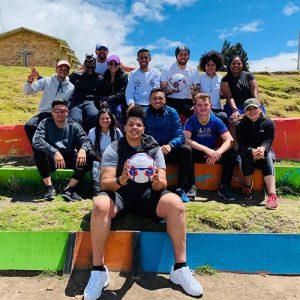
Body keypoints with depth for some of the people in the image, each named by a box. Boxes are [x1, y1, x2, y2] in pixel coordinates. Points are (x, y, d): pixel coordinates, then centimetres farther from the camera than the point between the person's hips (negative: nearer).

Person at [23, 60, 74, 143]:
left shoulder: (71, 87, 6)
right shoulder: (46, 81, 5)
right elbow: (27, 92, 4)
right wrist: (29, 82, -15)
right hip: (44, 113, 1)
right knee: (29, 126, -25)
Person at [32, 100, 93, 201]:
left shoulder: (74, 126, 0)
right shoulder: (45, 123, -5)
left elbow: (86, 141, -9)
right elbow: (36, 140, -22)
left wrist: (83, 149, -36)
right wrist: (54, 152, -38)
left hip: (70, 160, 2)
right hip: (51, 160, -1)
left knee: (89, 156, -22)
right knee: (38, 151, -29)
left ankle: (69, 189, -20)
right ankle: (49, 188, -20)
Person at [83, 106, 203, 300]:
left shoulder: (153, 148, 3)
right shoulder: (114, 149, -1)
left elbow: (162, 184, -5)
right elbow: (105, 182, -11)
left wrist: (158, 181, -31)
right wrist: (121, 180, -34)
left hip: (146, 193, 1)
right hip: (119, 193, -1)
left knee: (176, 203, -26)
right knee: (100, 205, -34)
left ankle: (180, 268, -16)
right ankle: (99, 270, -20)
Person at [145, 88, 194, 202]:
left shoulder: (171, 112, 2)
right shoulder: (144, 114, 2)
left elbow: (180, 136, -6)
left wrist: (170, 145, -28)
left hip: (169, 150, 1)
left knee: (186, 149, -26)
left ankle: (181, 188, -20)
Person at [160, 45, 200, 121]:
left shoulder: (194, 70, 8)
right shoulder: (167, 69, 3)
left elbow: (197, 89, 8)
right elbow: (162, 90, 0)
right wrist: (169, 91, -23)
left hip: (188, 102, 2)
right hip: (171, 102, -2)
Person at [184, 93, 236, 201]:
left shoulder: (216, 121, -4)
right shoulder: (191, 121, -9)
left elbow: (229, 140, -15)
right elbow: (186, 139, -26)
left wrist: (217, 153, -33)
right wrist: (206, 149, -37)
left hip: (214, 153, 2)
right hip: (197, 154, -2)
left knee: (230, 153, -24)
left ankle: (224, 187, -14)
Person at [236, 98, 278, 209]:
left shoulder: (268, 123, 0)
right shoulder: (240, 125, -2)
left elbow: (268, 141, -13)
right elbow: (242, 144, -15)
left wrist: (262, 148, -39)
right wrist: (252, 151, -37)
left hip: (264, 152, 1)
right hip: (246, 153, 0)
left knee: (267, 158, -34)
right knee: (245, 156, -35)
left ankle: (272, 194, -46)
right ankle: (248, 186, -15)